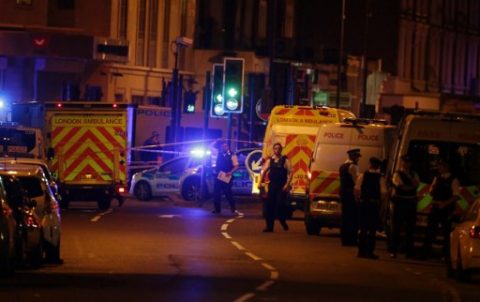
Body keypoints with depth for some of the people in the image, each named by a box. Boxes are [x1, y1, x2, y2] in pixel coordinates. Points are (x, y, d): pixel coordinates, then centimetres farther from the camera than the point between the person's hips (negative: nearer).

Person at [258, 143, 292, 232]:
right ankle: (269, 226, 7)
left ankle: (283, 222, 13)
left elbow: (290, 172, -4)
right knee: (269, 206, 1)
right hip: (272, 185, 3)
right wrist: (261, 182, -1)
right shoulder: (270, 160, 9)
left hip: (281, 186, -3)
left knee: (280, 205, -10)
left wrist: (287, 184, -13)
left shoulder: (285, 160, 0)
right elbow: (264, 171, 9)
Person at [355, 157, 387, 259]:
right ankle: (370, 251, -1)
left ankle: (361, 251, 9)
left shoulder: (363, 175, -1)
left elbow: (357, 189, -6)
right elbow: (384, 193, -11)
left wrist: (358, 200, 6)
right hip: (375, 204, -1)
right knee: (372, 229, 2)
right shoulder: (380, 178, -3)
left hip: (363, 203, 1)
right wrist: (380, 201, 5)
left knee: (362, 228, 8)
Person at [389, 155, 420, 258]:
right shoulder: (397, 174, 1)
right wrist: (411, 187, -3)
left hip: (411, 203, 4)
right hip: (400, 202, -4)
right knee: (397, 227, -4)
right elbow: (401, 186, -12)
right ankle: (393, 251, 0)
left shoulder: (414, 174, 14)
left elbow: (416, 184, -4)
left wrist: (409, 176, -12)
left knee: (410, 228, 5)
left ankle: (409, 251, 10)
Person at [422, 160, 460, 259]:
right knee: (430, 230, 2)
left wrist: (445, 203, -19)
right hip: (435, 206, 5)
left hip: (447, 208, -5)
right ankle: (426, 251, 8)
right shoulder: (437, 178, 11)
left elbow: (456, 196, -10)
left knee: (446, 231, 3)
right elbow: (431, 193, 14)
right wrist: (434, 186, -7)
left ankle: (445, 254, 11)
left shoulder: (453, 180, -6)